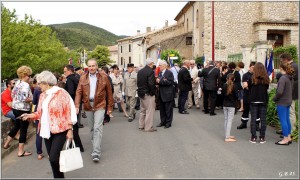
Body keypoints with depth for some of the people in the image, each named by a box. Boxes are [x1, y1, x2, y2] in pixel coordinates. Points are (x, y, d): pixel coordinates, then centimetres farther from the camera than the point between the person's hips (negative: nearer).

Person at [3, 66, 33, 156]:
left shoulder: (17, 83, 8)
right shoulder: (26, 85, -20)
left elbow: (12, 94, 17)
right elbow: (25, 99, -27)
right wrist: (32, 99, -12)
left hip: (15, 107, 9)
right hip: (23, 109, -9)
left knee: (17, 126, 26)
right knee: (23, 129, 1)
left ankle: (7, 143, 38)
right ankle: (21, 151, 9)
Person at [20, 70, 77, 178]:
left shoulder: (61, 93, -8)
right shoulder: (42, 95, 12)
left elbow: (69, 112, -9)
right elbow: (41, 113, 16)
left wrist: (70, 130, -12)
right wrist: (30, 116, -1)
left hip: (60, 130, -7)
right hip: (47, 131, 7)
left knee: (54, 158, -12)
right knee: (52, 158, 11)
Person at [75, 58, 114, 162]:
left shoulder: (103, 77, 0)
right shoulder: (83, 78, 6)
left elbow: (109, 92, 3)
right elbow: (78, 92, 0)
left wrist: (110, 107, 2)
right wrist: (77, 106, -12)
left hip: (99, 105, -3)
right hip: (87, 105, 3)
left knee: (98, 128, -11)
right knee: (91, 128, 14)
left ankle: (96, 153, -10)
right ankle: (95, 145, 33)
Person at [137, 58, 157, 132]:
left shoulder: (140, 71, 7)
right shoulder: (150, 71, -17)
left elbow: (138, 82, 10)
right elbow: (151, 84, -23)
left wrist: (141, 89, 14)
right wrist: (153, 92, -10)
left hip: (141, 93, 8)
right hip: (148, 94, -8)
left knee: (143, 110, 19)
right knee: (149, 111, 1)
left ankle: (141, 125, 28)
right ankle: (148, 127, 6)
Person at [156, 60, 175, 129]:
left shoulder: (169, 73, -10)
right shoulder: (160, 73, 11)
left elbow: (171, 82, -20)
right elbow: (158, 81, 13)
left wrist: (160, 81, -23)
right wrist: (157, 81, -11)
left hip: (168, 94, -7)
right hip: (161, 94, 7)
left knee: (168, 109, 3)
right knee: (162, 109, 14)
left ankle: (168, 123, 13)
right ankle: (163, 122, 25)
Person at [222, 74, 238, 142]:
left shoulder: (224, 85, 0)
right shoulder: (234, 86, -12)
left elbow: (222, 94, 5)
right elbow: (236, 96, -11)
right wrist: (234, 99, 9)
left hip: (225, 105, 5)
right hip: (231, 105, -5)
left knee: (226, 120, 13)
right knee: (229, 120, -4)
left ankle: (227, 135, 23)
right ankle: (227, 137, -6)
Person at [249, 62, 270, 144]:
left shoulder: (252, 78, -10)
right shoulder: (266, 78, -3)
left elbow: (249, 88, 1)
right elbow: (267, 88, 8)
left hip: (253, 101, -2)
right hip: (263, 101, 2)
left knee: (253, 119, 5)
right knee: (263, 119, 8)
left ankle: (253, 137, 8)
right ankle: (262, 138, 11)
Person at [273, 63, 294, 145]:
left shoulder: (283, 78, -20)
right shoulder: (290, 78, 7)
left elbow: (280, 92, -25)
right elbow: (291, 89, 16)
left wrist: (274, 98, -11)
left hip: (282, 102, -9)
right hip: (288, 101, 9)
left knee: (283, 120, 0)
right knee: (287, 120, 16)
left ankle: (285, 139, 7)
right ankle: (288, 137, 26)